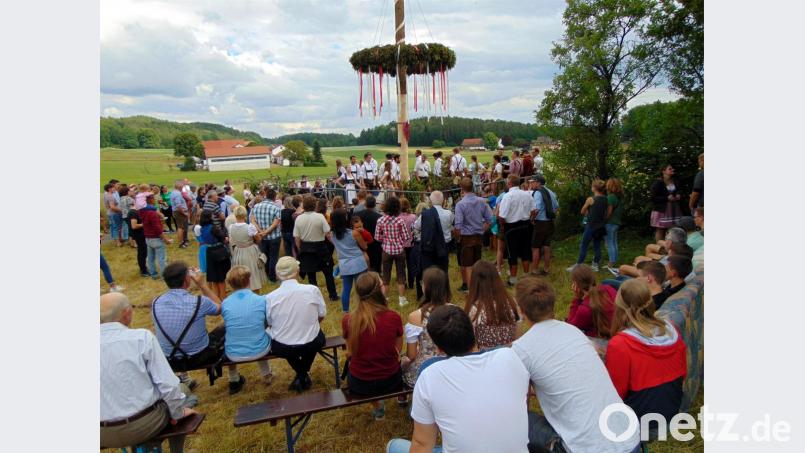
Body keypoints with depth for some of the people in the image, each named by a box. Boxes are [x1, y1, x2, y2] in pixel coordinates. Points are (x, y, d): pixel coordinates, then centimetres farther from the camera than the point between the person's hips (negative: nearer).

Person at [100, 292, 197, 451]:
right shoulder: (142, 337, -16)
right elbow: (168, 384, -16)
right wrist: (178, 413, 2)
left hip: (103, 434, 4)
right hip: (146, 424, -4)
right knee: (182, 390, 25)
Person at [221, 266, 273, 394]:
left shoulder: (225, 304, -10)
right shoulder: (262, 300, -12)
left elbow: (226, 324, 8)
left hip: (234, 354, 0)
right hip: (260, 350, 0)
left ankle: (234, 381, 41)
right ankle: (266, 375, 45)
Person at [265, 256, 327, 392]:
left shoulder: (270, 297, -17)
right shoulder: (313, 290, -16)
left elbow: (269, 324, -1)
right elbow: (322, 316, -1)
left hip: (281, 348, 0)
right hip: (312, 344, 0)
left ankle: (301, 375, 34)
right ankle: (304, 374, 33)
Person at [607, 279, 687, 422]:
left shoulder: (619, 344, -29)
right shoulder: (671, 331, -10)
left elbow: (616, 392, -17)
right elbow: (682, 373, 5)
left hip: (640, 417, -6)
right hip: (672, 409, 6)